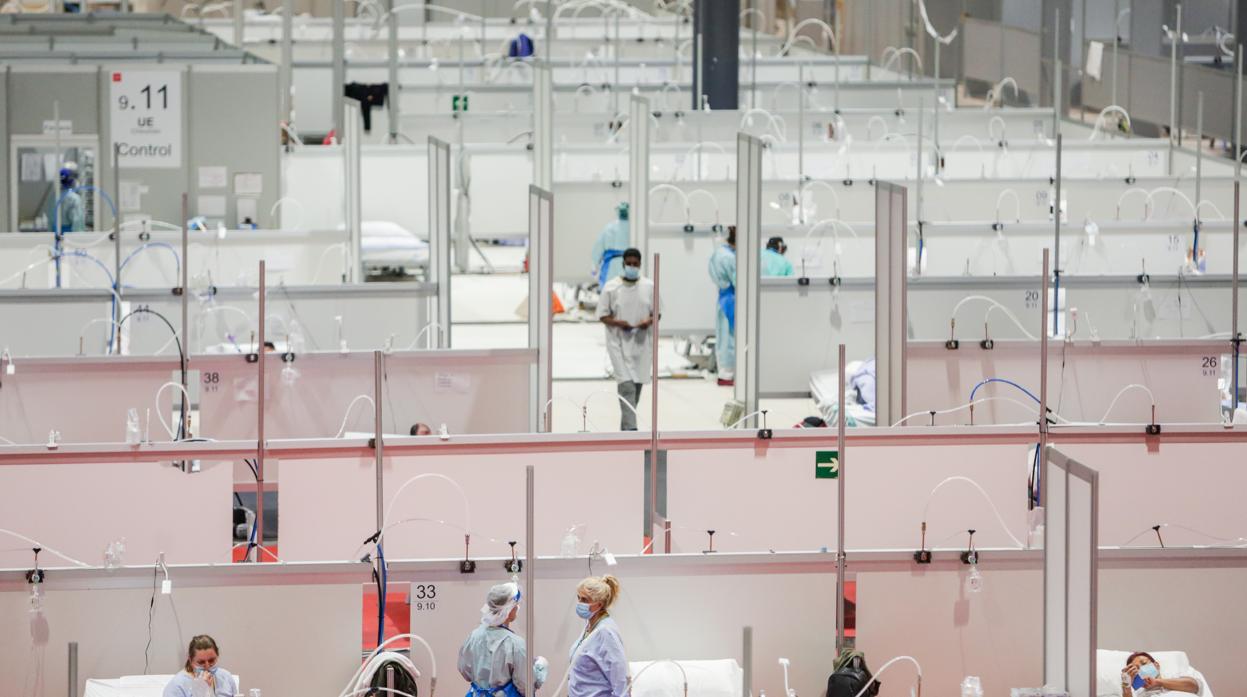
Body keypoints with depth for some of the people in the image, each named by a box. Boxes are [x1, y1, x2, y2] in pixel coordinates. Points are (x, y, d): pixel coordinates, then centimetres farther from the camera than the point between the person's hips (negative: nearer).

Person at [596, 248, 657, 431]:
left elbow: (657, 312, 10)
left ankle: (625, 426, 24)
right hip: (619, 343, -3)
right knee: (626, 386, -15)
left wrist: (649, 320, -12)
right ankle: (630, 429, -21)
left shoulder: (649, 287, 4)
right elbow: (603, 315, 0)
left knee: (636, 385, 9)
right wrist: (618, 323, -19)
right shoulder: (611, 287, -2)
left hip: (642, 343, 3)